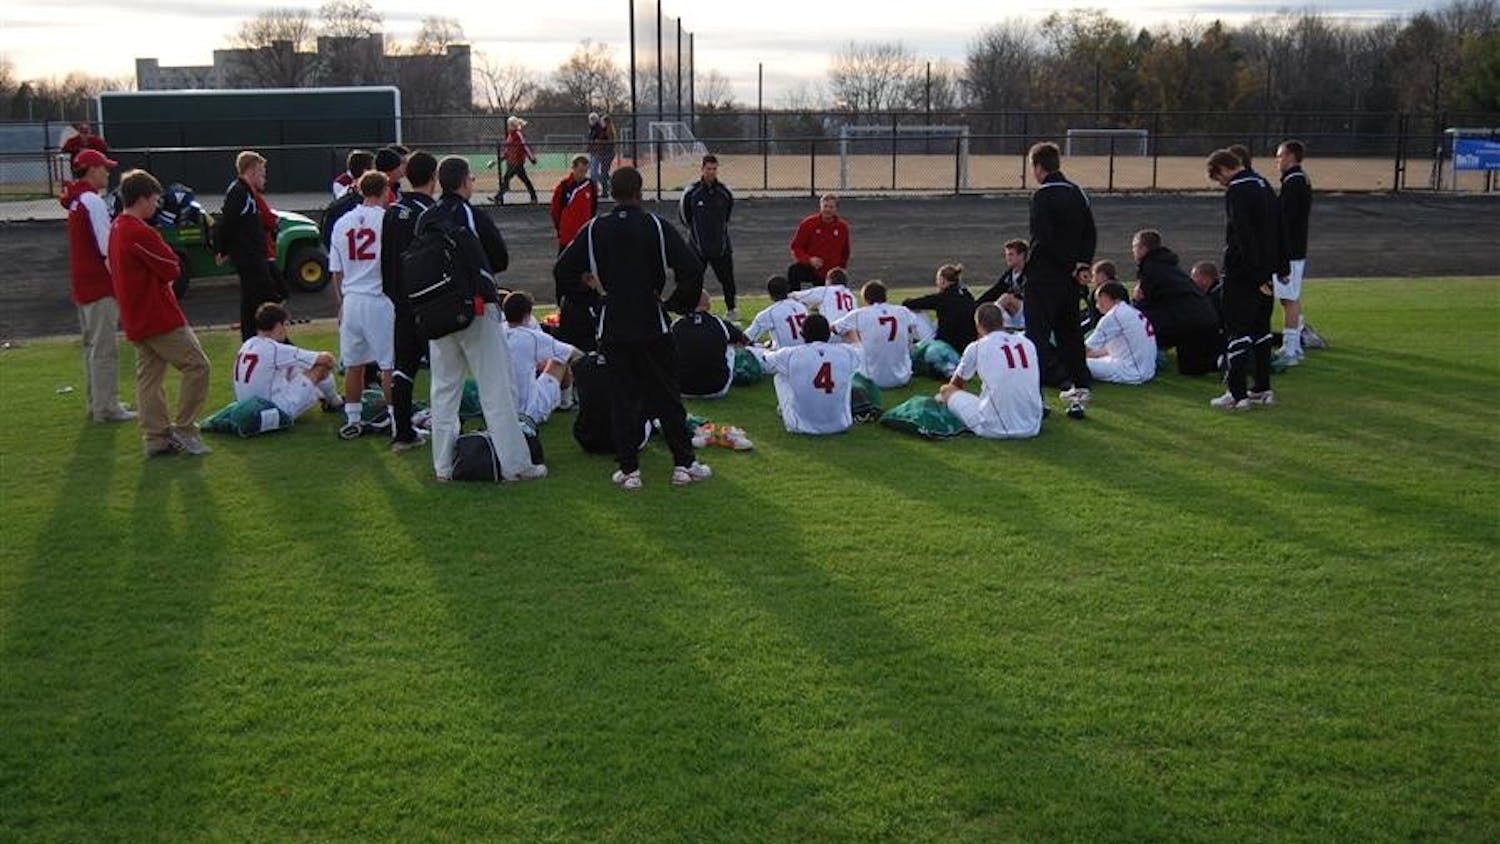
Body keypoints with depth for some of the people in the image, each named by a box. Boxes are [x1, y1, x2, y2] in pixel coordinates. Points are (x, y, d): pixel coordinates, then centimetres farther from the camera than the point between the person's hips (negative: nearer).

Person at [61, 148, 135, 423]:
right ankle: (106, 408, -4)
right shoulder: (93, 202, -15)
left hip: (82, 285, 10)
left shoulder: (76, 201, 13)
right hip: (101, 286, -10)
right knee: (105, 347, -6)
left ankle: (96, 403, 23)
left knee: (92, 346, 16)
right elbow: (107, 250, -19)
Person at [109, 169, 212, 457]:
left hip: (135, 319, 10)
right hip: (159, 316, -10)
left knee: (148, 376, 10)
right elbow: (172, 268, -15)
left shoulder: (116, 229, 11)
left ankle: (156, 437, 12)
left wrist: (158, 274, 5)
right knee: (197, 365, -3)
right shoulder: (141, 233, -20)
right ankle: (183, 429, 0)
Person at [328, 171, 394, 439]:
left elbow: (336, 270, 11)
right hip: (381, 299, -5)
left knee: (353, 364, 12)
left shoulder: (342, 223, 7)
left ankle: (353, 421, 18)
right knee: (389, 365, 1)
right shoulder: (388, 220, -8)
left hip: (351, 300, 5)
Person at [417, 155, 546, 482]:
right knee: (497, 389, 0)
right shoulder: (474, 217, -8)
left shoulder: (425, 220, 4)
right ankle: (514, 464, 1)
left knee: (444, 390, 14)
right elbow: (501, 260, 1)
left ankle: (443, 465, 16)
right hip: (477, 311, -5)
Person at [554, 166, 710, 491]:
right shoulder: (657, 226, -8)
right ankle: (684, 463, 14)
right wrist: (678, 303, -1)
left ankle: (629, 470, 8)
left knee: (623, 397, 9)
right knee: (667, 394, 9)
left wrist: (586, 281, 20)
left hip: (612, 327, 1)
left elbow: (562, 272, 1)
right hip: (653, 324, -1)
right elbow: (692, 269, -16)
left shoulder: (594, 230, -2)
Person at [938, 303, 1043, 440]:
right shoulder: (1028, 343, 9)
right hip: (1032, 428, 4)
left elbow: (957, 384, 19)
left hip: (996, 429, -3)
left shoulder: (976, 347, 0)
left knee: (947, 390, 15)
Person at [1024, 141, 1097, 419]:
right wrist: (1083, 263, 1)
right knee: (1070, 333, 17)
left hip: (1044, 278, -7)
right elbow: (1090, 233, 11)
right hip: (1070, 280, 8)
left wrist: (1071, 264, -11)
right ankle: (1080, 389, 20)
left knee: (1038, 335, -6)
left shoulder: (1042, 196, -14)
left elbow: (1043, 239, -20)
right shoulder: (1077, 193, 11)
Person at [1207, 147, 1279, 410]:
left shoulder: (1236, 192, -15)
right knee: (1261, 328, 15)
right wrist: (1278, 267, 16)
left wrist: (1256, 275, -19)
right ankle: (1262, 388, 20)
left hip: (1242, 273, -9)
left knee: (1236, 330, -5)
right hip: (1264, 271, 9)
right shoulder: (1263, 186, 13)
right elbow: (1278, 229, 16)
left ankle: (1238, 394, -5)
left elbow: (1243, 237, -21)